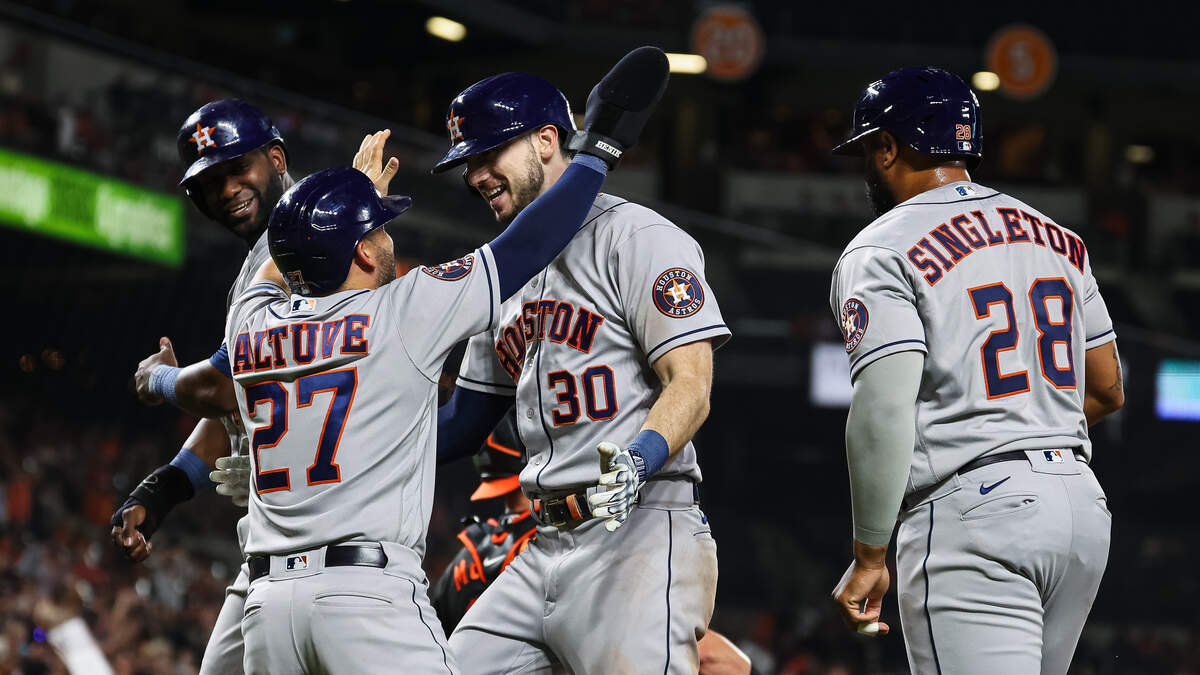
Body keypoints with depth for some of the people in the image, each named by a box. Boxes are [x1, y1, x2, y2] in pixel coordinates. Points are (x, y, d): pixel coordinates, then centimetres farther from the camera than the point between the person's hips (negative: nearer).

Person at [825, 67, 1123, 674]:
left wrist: (868, 557, -12)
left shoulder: (881, 253, -5)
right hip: (1082, 505, 7)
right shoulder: (1057, 239, 17)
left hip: (973, 512, -7)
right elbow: (1107, 390, 19)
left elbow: (884, 411, -16)